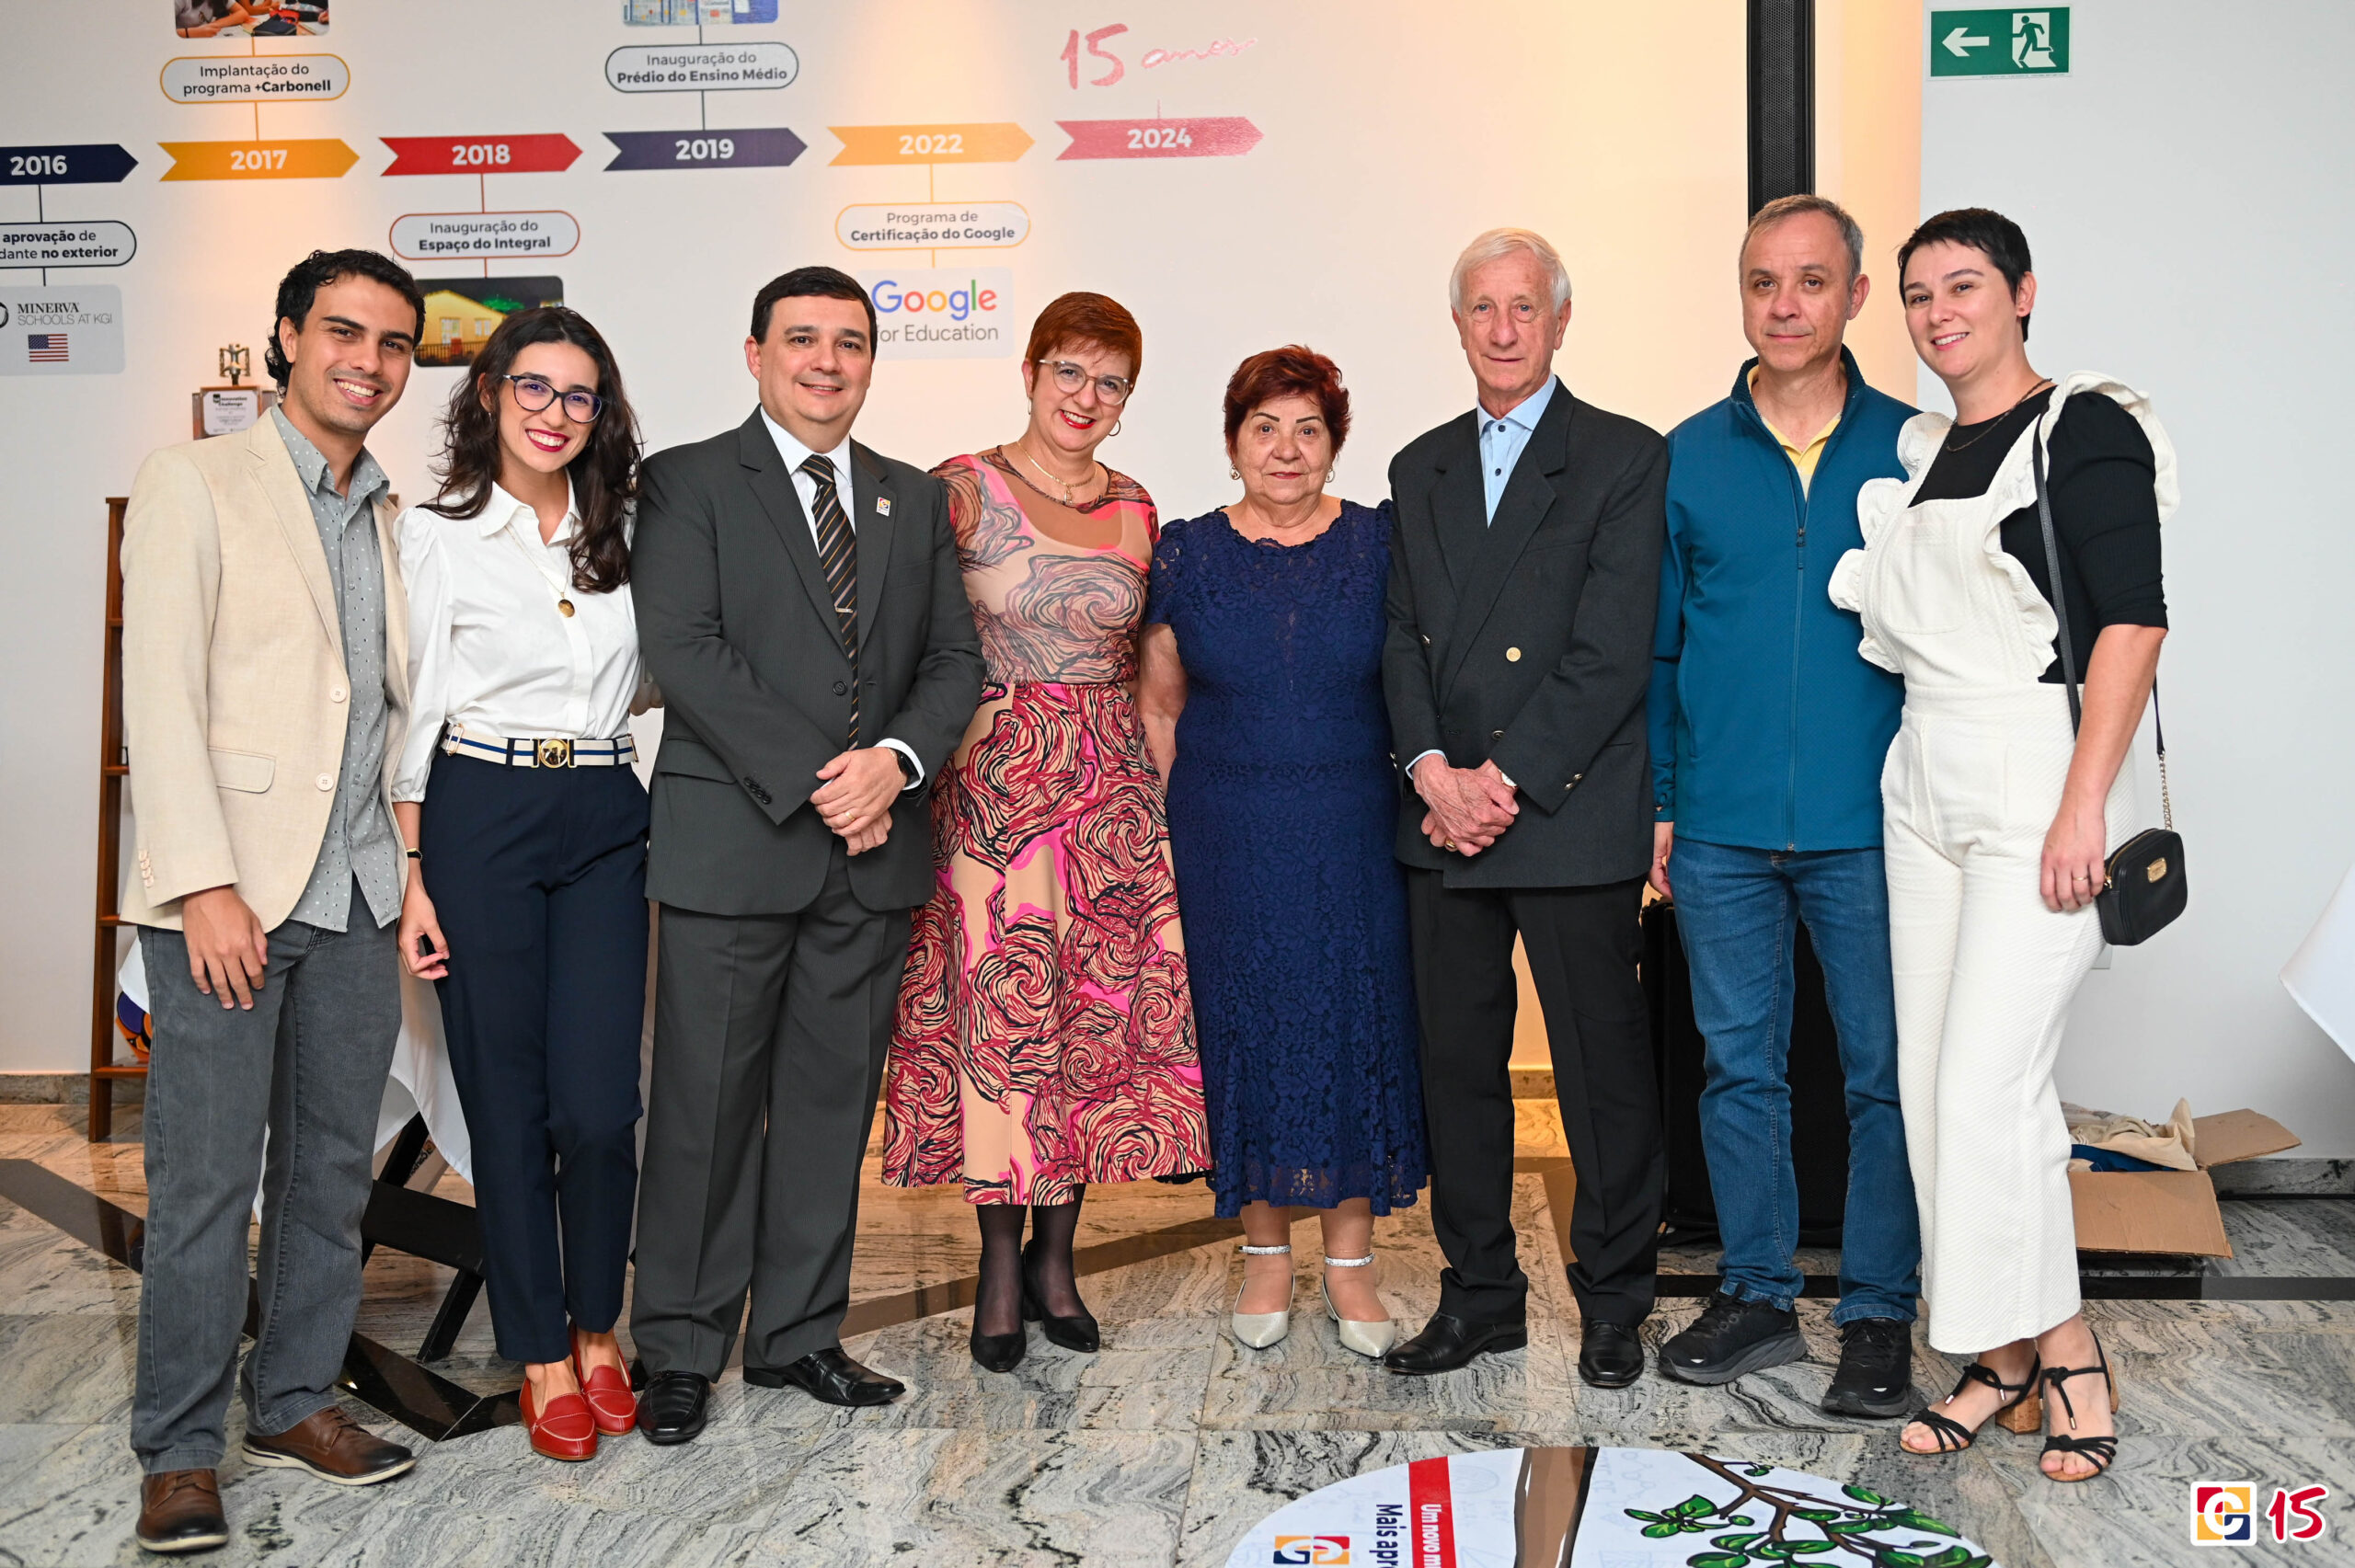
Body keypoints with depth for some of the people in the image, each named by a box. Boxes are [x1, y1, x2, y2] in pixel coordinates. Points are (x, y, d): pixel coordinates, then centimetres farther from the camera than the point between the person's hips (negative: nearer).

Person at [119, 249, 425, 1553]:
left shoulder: (392, 520, 16)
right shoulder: (195, 481, -1)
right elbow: (160, 691, -9)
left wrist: (411, 873, 8)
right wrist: (206, 882, -16)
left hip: (356, 892, 6)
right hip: (228, 886, -5)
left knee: (334, 1165, 12)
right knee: (207, 1180, -2)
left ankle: (297, 1398, 26)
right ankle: (179, 1448, 11)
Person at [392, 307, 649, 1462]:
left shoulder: (621, 533, 11)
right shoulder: (436, 533, 1)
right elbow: (415, 711, 0)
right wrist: (414, 874, -4)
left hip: (604, 821, 3)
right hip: (480, 817, -2)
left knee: (599, 1104, -3)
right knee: (506, 1100, 4)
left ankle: (596, 1326, 20)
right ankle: (542, 1354, 18)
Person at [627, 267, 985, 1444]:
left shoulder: (912, 500, 16)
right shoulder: (688, 483, 1)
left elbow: (954, 660, 11)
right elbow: (686, 652, -10)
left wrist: (895, 760, -9)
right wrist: (812, 779, -15)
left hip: (874, 851, 4)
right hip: (733, 843, -4)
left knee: (832, 1101, 10)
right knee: (705, 1104, 1)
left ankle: (800, 1334, 22)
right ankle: (681, 1350, 14)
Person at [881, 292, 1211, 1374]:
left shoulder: (1135, 510, 10)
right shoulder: (963, 491, -3)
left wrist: (1142, 772, 10)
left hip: (1110, 778, 4)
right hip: (990, 776, -4)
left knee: (1100, 1004, 4)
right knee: (997, 1007, -2)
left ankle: (1056, 1253, 19)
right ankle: (1001, 1267, 12)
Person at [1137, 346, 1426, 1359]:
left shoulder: (1381, 544, 1)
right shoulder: (1186, 553, 3)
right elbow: (1160, 704, 9)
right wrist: (1186, 823, 4)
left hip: (1355, 837, 0)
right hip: (1228, 843, 1)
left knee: (1357, 1020, 3)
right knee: (1246, 1021, 6)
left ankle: (1351, 1260, 16)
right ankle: (1266, 1251, 22)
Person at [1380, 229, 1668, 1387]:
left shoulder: (1627, 459, -2)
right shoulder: (1420, 469, 15)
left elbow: (1613, 652, -10)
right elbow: (1404, 636, 9)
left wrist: (1508, 779, -14)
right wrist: (1432, 769, -7)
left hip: (1572, 816, -5)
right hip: (1443, 816, 5)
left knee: (1604, 1070, 4)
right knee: (1457, 1062, 11)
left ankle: (1614, 1302, 20)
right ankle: (1479, 1294, 24)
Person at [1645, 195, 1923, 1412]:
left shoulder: (1912, 448, 3)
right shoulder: (1687, 457, 6)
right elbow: (1656, 646, 8)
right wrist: (1656, 800, 2)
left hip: (1870, 823, -1)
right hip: (1722, 828, 2)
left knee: (1884, 1073, 5)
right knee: (1738, 1065, 10)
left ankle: (1880, 1314, 19)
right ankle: (1756, 1298, 24)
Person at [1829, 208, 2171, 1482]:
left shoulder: (2085, 427, -6)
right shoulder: (1918, 447, 14)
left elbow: (2132, 624, -13)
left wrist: (2084, 805, -20)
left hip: (2040, 778, -7)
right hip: (1924, 785, 7)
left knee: (1986, 1080, -11)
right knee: (1928, 1077, 6)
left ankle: (2066, 1353, 8)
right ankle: (2003, 1358, 17)